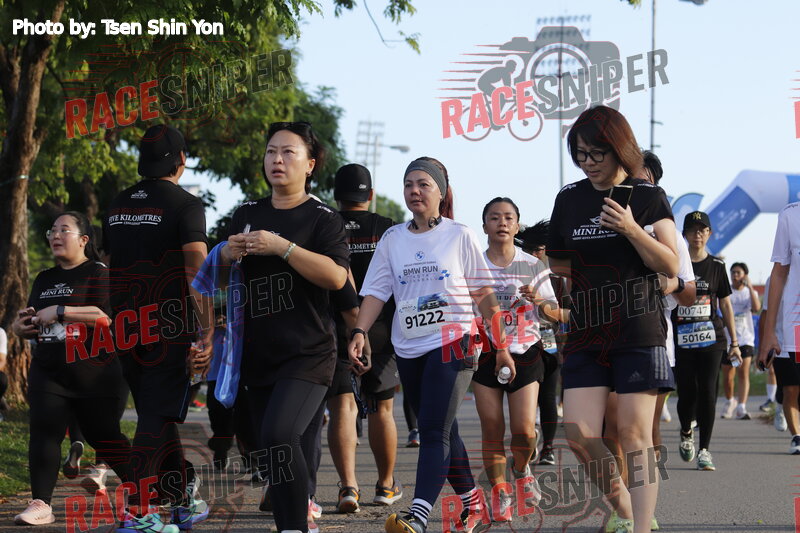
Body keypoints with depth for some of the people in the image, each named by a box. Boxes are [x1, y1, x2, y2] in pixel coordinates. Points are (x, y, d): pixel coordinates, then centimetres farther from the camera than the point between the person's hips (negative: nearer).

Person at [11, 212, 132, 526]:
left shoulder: (98, 273, -5)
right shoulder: (44, 280, 17)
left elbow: (106, 316, -19)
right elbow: (30, 324, 25)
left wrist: (60, 311, -20)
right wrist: (22, 326, 1)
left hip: (94, 375, -6)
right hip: (48, 373, 6)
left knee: (103, 436, 4)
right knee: (43, 433, -10)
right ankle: (40, 504, -13)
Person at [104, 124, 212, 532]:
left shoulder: (117, 206, 13)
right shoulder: (185, 205, -8)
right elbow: (196, 272, -17)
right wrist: (207, 334, -19)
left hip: (127, 327, 6)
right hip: (171, 329, -6)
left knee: (158, 415, 15)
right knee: (158, 417, -4)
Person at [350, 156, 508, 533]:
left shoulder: (459, 236, 1)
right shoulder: (392, 239, 9)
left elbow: (484, 294, 5)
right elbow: (376, 291, 4)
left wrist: (501, 346, 5)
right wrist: (359, 332, -12)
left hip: (452, 343, -5)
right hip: (409, 349, 5)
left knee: (434, 432, -16)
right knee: (442, 433, 12)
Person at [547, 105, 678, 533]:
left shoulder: (648, 197, 1)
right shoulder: (569, 199, 11)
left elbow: (671, 266, -5)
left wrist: (631, 230, -16)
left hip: (638, 333, -4)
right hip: (586, 334, 4)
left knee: (634, 434, -6)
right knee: (579, 435, -5)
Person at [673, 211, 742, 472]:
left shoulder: (716, 266, 8)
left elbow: (725, 305, 11)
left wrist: (734, 343, 8)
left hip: (711, 339, 0)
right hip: (681, 340, 0)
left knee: (708, 393, -7)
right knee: (687, 393, -3)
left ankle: (704, 449, 1)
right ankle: (685, 433, 28)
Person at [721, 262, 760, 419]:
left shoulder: (749, 292, 6)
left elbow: (757, 308, -14)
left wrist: (750, 287, -13)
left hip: (745, 339, -1)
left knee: (744, 373, -16)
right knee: (727, 376, 7)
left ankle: (741, 408, -20)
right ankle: (729, 401, 35)